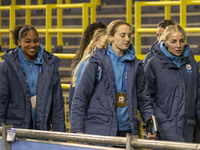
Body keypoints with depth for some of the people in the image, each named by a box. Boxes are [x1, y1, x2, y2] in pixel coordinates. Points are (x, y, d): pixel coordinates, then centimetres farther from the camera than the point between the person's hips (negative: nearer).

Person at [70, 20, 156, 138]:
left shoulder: (135, 65, 13)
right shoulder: (95, 63, 0)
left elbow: (143, 98, 19)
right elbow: (80, 98, -1)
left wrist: (150, 120, 2)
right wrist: (78, 130, -8)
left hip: (127, 130, 4)